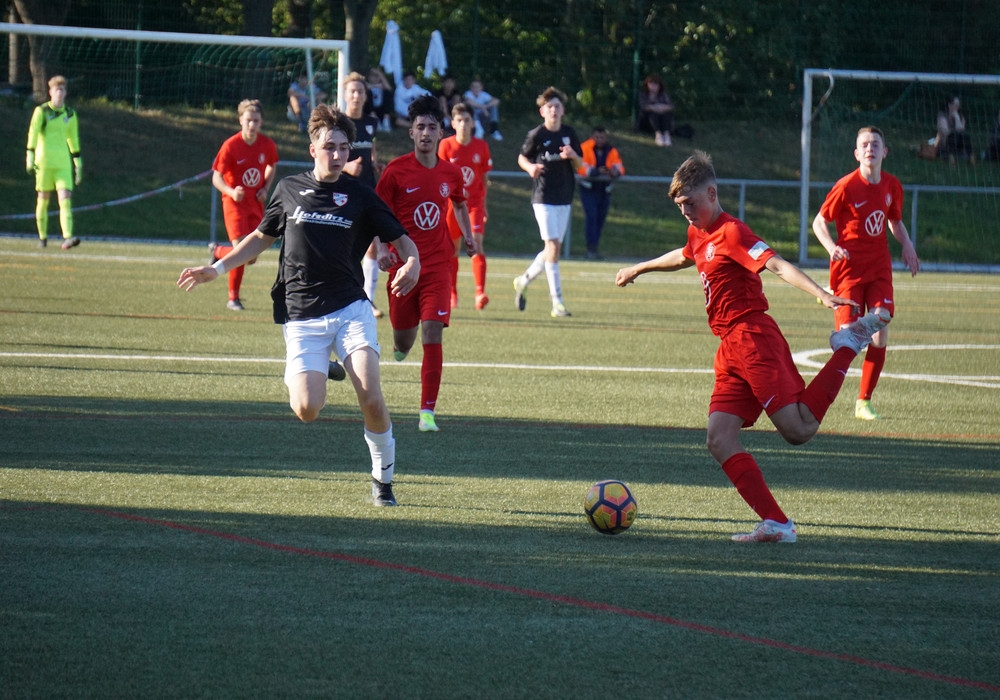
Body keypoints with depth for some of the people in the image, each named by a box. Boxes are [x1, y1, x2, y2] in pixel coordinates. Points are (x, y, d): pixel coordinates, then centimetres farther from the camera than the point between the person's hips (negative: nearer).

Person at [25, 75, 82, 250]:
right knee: (43, 200, 5)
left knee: (65, 199, -11)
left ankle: (67, 238, -21)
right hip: (44, 161, -2)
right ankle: (42, 237, 19)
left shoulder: (70, 114, 10)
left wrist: (78, 164, 19)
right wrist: (30, 158, -18)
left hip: (63, 163, 2)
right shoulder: (41, 111, -1)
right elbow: (33, 134, -8)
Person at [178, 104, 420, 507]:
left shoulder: (360, 197, 3)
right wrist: (216, 269, 15)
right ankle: (309, 375, 22)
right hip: (301, 318, 1)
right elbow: (261, 238, 21)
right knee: (307, 410, -15)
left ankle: (383, 476, 4)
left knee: (372, 401, -18)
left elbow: (401, 239, 9)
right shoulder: (289, 190, 7)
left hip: (350, 310, -1)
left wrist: (412, 264, -14)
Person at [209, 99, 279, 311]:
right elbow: (216, 177, -11)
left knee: (251, 258, 6)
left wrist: (265, 189, 1)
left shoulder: (267, 145, -3)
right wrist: (231, 191, -30)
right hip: (235, 203, -5)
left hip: (256, 204, 5)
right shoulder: (230, 146, -15)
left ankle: (218, 251, 36)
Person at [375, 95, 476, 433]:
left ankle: (427, 412, -13)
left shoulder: (451, 173, 4)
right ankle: (400, 344, 52)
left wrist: (467, 235, 15)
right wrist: (382, 249, -14)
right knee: (404, 339, 10)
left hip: (437, 265, 1)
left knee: (432, 335, -14)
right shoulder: (396, 170, -5)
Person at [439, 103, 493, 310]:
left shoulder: (481, 146, 1)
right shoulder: (446, 145, -4)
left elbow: (485, 178, 10)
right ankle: (451, 293, 22)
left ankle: (480, 292, -23)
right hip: (452, 202, 0)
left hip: (475, 201, 0)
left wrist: (484, 205, 13)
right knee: (453, 248, 7)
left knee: (476, 242, -16)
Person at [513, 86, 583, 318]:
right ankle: (557, 302, -13)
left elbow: (580, 166, 12)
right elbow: (522, 158, 6)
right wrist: (530, 167, -16)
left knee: (552, 248, 11)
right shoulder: (536, 135, -6)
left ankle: (523, 281, 33)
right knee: (553, 246, -13)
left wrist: (572, 155, -10)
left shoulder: (569, 134, 6)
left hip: (565, 198, 5)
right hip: (543, 197, -5)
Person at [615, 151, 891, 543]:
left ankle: (849, 345, 2)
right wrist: (639, 269, 60)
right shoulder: (699, 234, 19)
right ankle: (776, 524, -10)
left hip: (753, 340, -9)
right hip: (730, 349, 9)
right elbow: (685, 257, 44)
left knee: (798, 430, -16)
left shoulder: (731, 233, -10)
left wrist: (821, 294, -38)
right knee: (720, 440, -6)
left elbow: (777, 266, -23)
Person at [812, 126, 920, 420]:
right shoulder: (846, 186, -11)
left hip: (879, 269, 4)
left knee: (880, 335, -7)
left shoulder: (892, 186, 4)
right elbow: (819, 222, -4)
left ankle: (864, 401, 6)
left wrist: (907, 245, 1)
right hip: (849, 269, -4)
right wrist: (832, 247, -22)